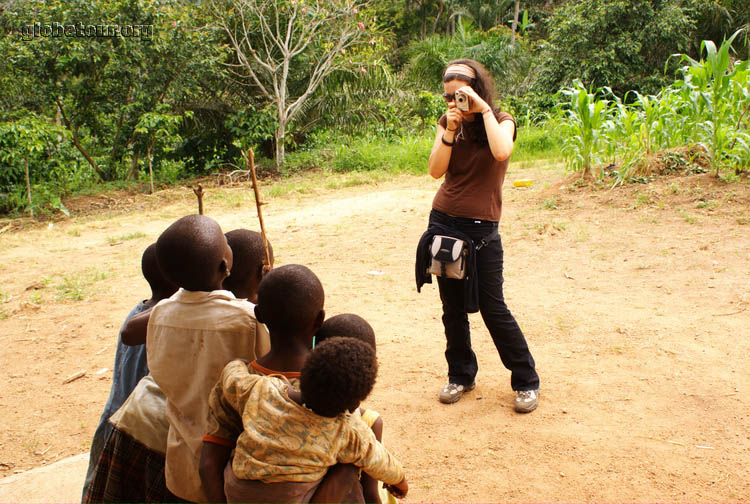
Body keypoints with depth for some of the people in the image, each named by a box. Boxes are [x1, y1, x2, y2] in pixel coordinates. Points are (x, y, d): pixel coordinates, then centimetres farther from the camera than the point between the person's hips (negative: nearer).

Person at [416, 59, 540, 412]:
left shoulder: (501, 121, -2)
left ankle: (526, 381, 13)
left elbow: (501, 152, -26)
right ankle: (460, 375, 26)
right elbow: (436, 170, -5)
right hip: (444, 223, 4)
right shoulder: (447, 122, 7)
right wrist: (450, 130, -14)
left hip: (481, 228, -4)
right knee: (452, 307, 9)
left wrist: (483, 109, -19)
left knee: (492, 308, -2)